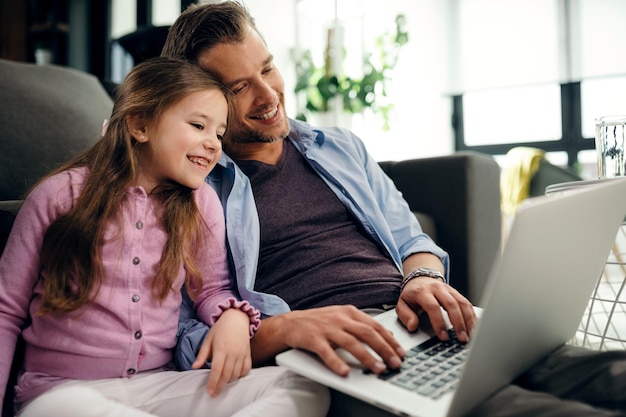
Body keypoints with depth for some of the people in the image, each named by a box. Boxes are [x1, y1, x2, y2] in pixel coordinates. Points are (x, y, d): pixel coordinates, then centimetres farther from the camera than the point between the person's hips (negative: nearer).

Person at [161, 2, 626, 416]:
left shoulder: (340, 146, 22)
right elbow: (193, 341, -2)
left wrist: (424, 277, -3)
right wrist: (286, 327, -22)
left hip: (419, 328, 6)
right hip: (327, 355, -5)